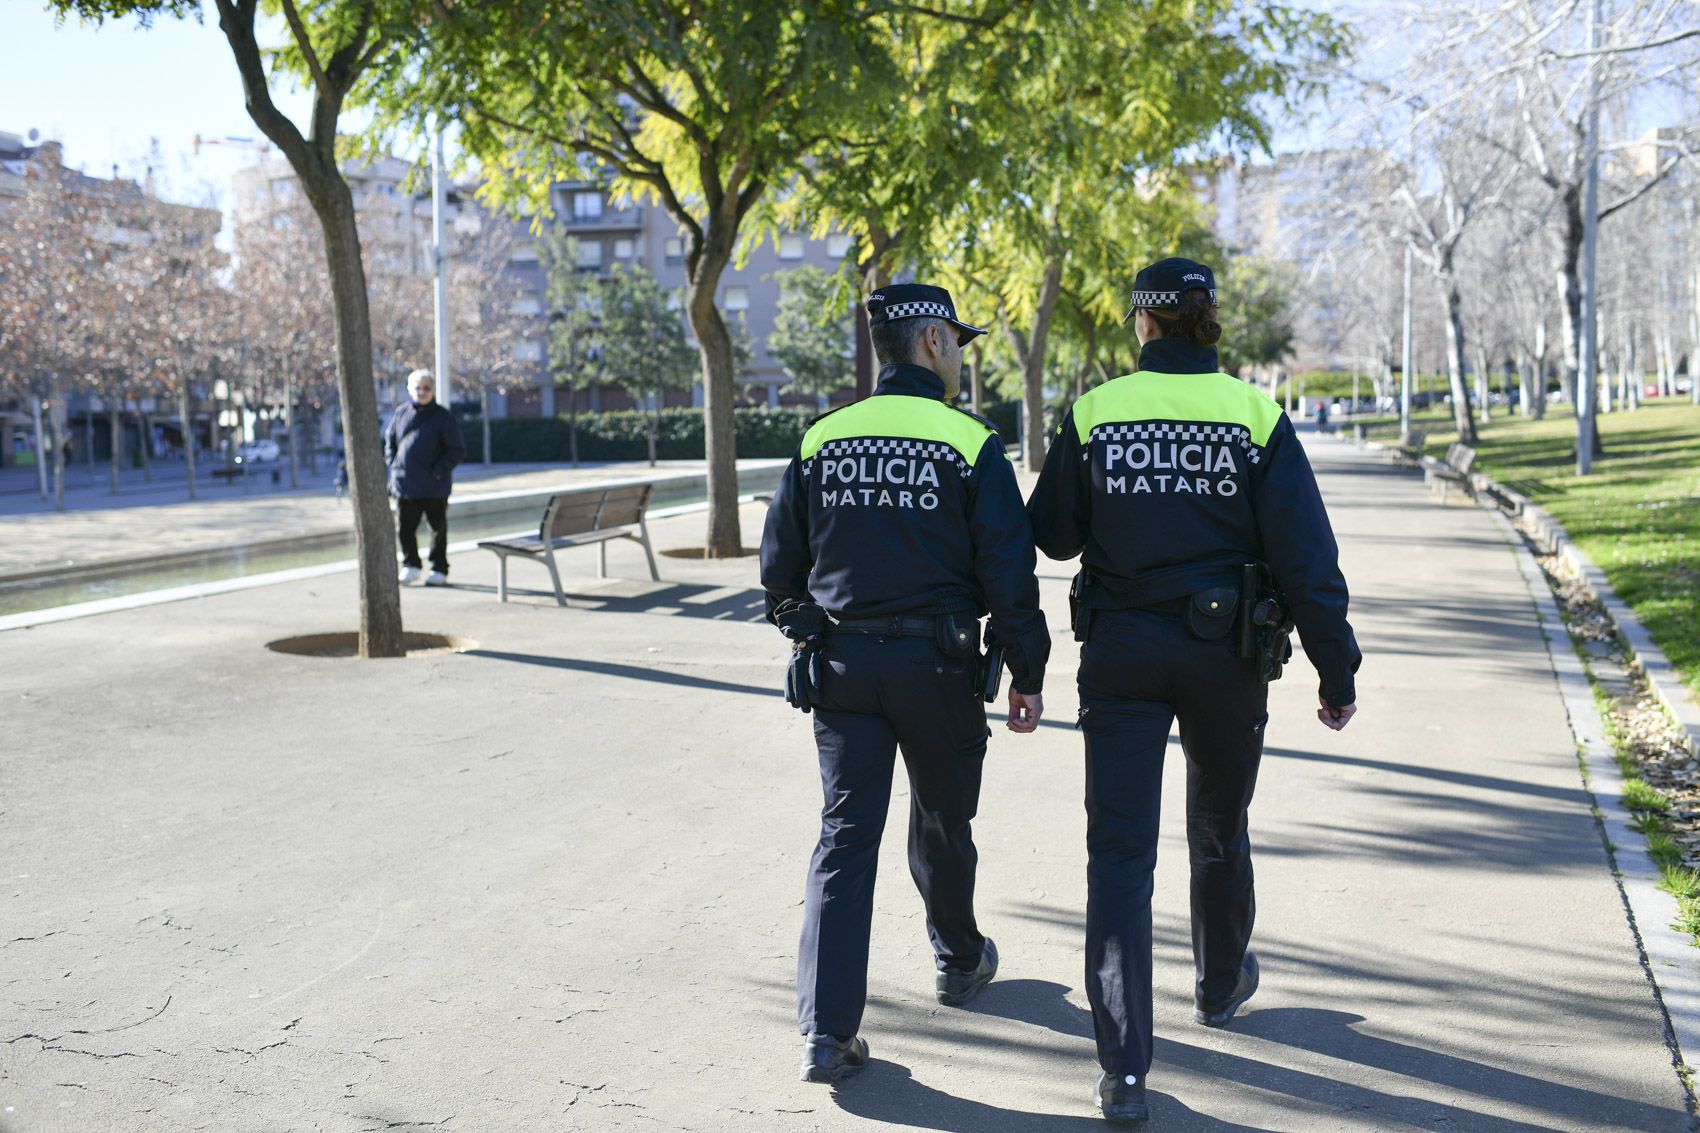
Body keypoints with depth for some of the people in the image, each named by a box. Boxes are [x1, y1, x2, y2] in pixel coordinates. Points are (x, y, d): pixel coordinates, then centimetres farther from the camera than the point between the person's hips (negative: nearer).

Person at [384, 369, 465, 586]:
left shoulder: (443, 417, -6)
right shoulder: (401, 412, 5)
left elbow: (457, 450, -6)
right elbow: (389, 439, 19)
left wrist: (439, 470, -14)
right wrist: (392, 462, 6)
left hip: (434, 487, -3)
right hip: (404, 484, 3)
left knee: (438, 528, 7)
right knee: (405, 527, 8)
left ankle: (439, 569, 18)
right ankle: (411, 565, 25)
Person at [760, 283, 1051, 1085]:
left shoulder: (821, 440, 3)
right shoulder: (970, 444, -7)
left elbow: (779, 563, 8)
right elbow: (1009, 573, -9)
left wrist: (803, 630, 25)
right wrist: (1027, 675, -1)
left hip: (841, 665, 2)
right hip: (937, 665, -2)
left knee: (844, 837, 2)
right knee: (942, 826, 18)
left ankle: (827, 1030, -4)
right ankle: (959, 962, 41)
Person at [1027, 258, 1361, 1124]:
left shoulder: (1092, 414, -4)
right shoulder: (1256, 417, -5)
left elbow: (1053, 535, 5)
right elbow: (1306, 558, -7)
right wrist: (1336, 672, 0)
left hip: (1120, 654, -1)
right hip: (1226, 655, 1)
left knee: (1119, 850, 0)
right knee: (1219, 831, 23)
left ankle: (1124, 1068, -6)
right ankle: (1221, 985, 46)